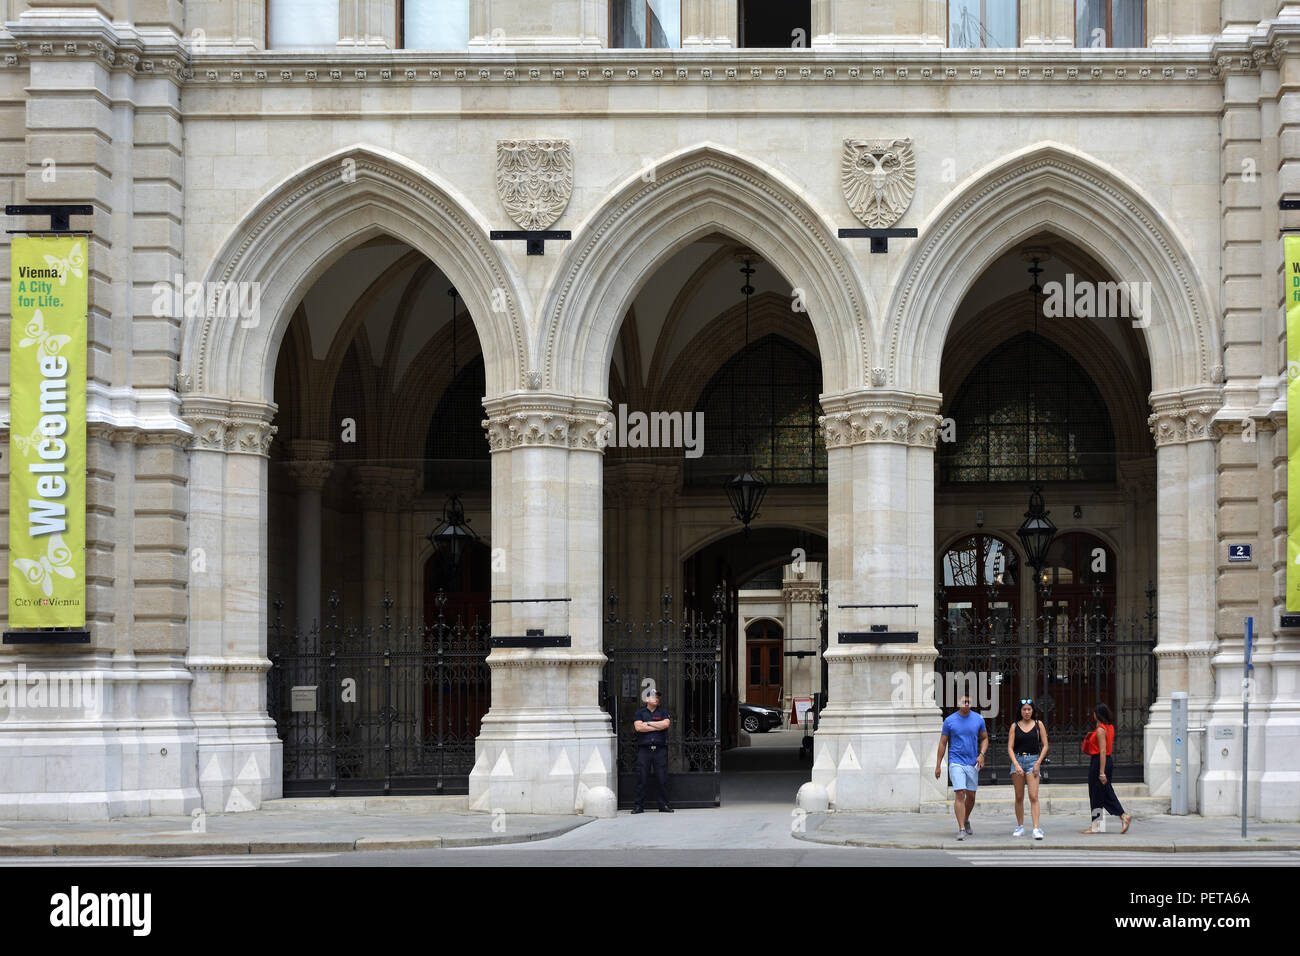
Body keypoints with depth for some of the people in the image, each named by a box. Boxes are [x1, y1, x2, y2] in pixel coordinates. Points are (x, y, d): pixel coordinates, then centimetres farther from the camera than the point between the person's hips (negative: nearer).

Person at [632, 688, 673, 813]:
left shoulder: (663, 713, 15)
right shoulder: (639, 712, 12)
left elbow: (666, 724, -5)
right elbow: (638, 727, -5)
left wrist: (648, 723, -2)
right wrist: (657, 727, -3)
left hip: (660, 750, 1)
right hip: (644, 749, -1)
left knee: (662, 778, -1)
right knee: (641, 778, -3)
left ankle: (664, 805, 6)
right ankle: (639, 805, 2)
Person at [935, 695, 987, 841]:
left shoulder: (978, 719, 4)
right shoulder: (949, 720, -2)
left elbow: (984, 738, 14)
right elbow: (942, 743, 3)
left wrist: (981, 754, -4)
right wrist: (938, 765, 2)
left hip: (972, 763, 3)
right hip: (956, 763, -3)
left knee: (971, 796, 12)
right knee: (960, 794, -14)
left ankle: (966, 820, 37)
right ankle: (961, 829, -16)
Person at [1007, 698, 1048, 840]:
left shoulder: (1038, 724, 4)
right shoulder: (1015, 726, 5)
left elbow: (1045, 745, 4)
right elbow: (1010, 747, 0)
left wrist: (1038, 763, -6)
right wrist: (1016, 764, -13)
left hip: (1033, 760, -2)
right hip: (1017, 760, 2)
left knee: (1033, 796, -12)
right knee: (1019, 797, 6)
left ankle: (1036, 828, -17)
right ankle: (1020, 827, 17)